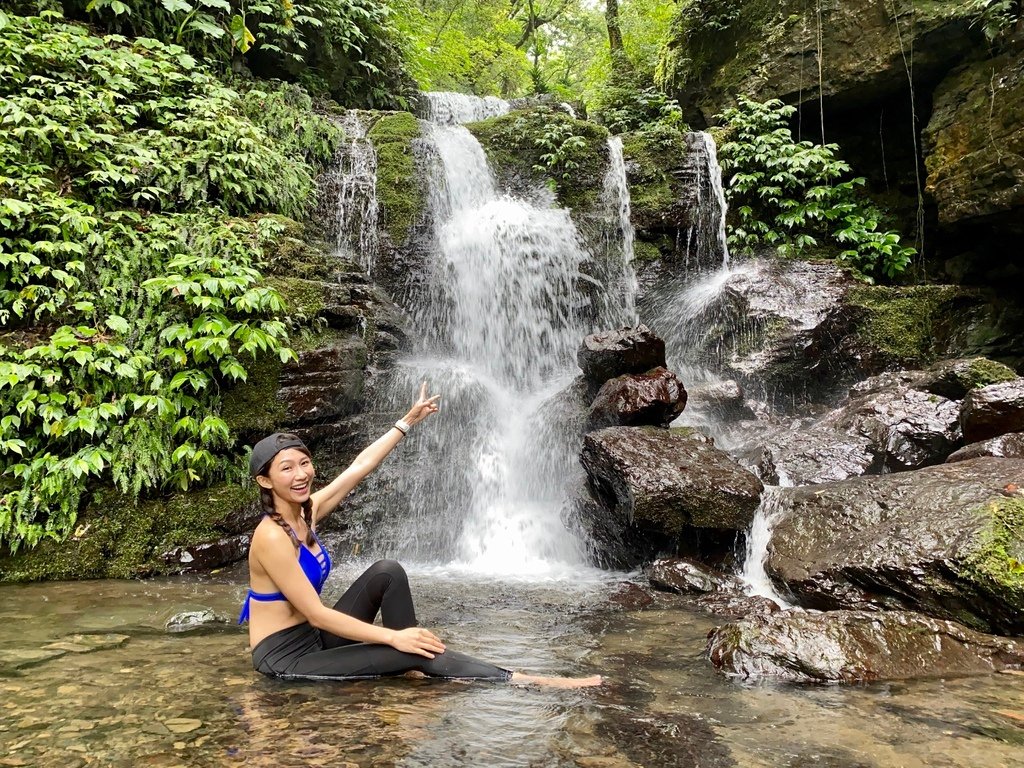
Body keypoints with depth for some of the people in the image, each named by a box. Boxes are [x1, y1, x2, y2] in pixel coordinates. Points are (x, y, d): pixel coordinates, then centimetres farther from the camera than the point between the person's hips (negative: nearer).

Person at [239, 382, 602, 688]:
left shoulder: (307, 511, -1)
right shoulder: (272, 537, -24)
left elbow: (361, 465, 7)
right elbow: (316, 614, -25)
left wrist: (409, 420, 11)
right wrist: (393, 637, -23)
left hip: (313, 639, 8)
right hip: (285, 658, -8)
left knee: (387, 572, -8)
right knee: (417, 653, -15)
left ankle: (412, 667, -2)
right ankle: (524, 681, -8)